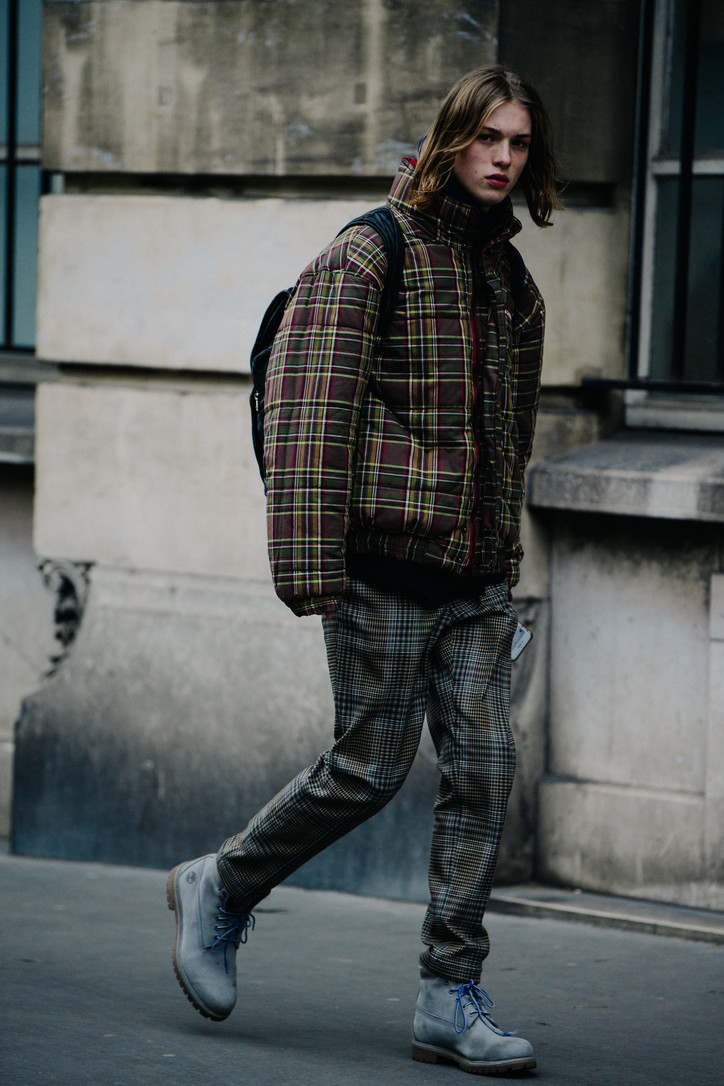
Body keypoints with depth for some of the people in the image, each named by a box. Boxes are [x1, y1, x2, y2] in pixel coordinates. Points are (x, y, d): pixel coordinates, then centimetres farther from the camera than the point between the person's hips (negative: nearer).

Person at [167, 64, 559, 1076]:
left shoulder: (513, 278, 15)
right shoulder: (370, 254, -6)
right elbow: (307, 410, -12)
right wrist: (310, 565, -18)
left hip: (480, 574, 6)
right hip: (389, 555, -6)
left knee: (484, 770, -1)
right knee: (372, 765, -2)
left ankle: (453, 998, 5)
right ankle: (221, 889, 21)